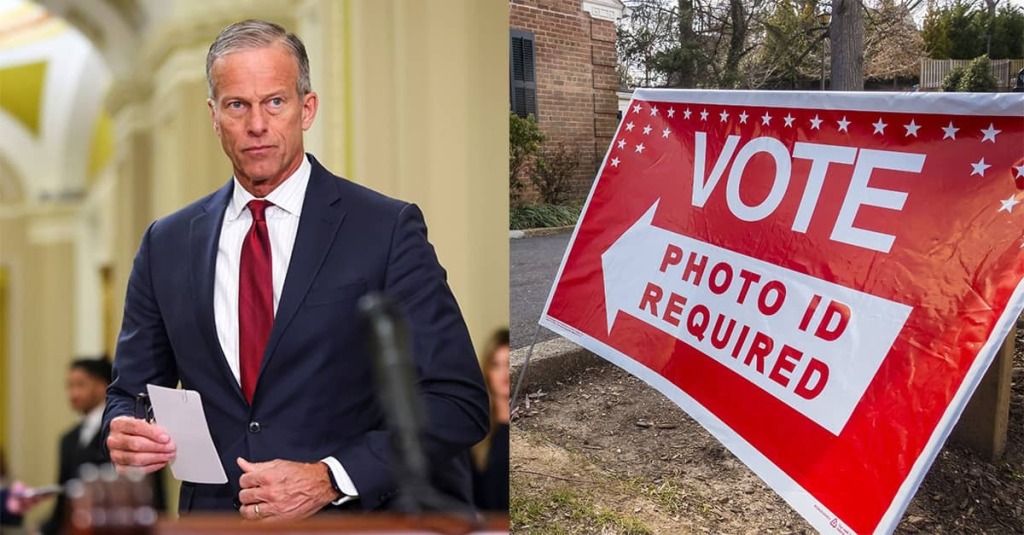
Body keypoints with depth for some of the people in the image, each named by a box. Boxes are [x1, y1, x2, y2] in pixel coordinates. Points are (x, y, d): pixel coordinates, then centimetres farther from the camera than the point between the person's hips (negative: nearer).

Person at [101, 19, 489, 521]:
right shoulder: (166, 245, 10)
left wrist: (331, 479, -14)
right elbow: (130, 390, 17)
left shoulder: (387, 229, -2)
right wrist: (125, 433, -5)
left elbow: (458, 401, -6)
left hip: (355, 516, -4)